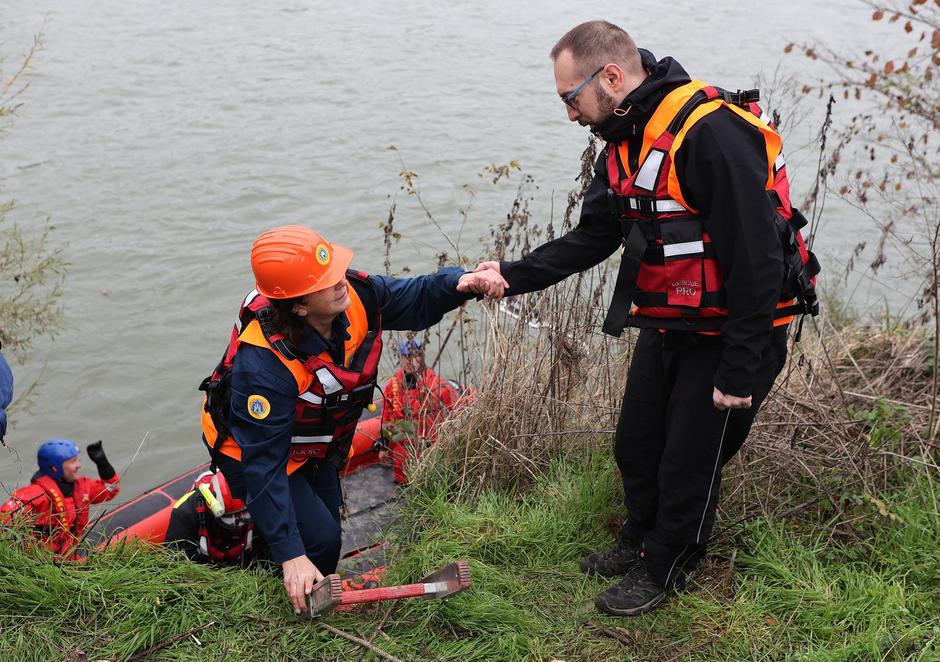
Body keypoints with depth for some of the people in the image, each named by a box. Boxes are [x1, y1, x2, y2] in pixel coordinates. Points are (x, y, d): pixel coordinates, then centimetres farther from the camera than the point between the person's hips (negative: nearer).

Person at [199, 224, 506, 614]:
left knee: (328, 521, 18)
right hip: (252, 449, -7)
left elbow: (415, 301, -6)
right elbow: (263, 464, -36)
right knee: (320, 540, -14)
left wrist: (460, 284, -30)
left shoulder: (355, 294, -25)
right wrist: (291, 556, -35)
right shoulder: (264, 363, -42)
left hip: (314, 446, 7)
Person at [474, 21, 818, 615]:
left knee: (689, 462, 7)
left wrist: (739, 372, -25)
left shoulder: (713, 132, -28)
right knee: (636, 445, 19)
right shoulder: (624, 144, 2)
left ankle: (663, 569, 30)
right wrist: (515, 275, -4)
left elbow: (755, 260, -28)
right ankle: (641, 541, 43)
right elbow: (592, 238, 9)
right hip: (666, 327, 8)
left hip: (733, 335, -8)